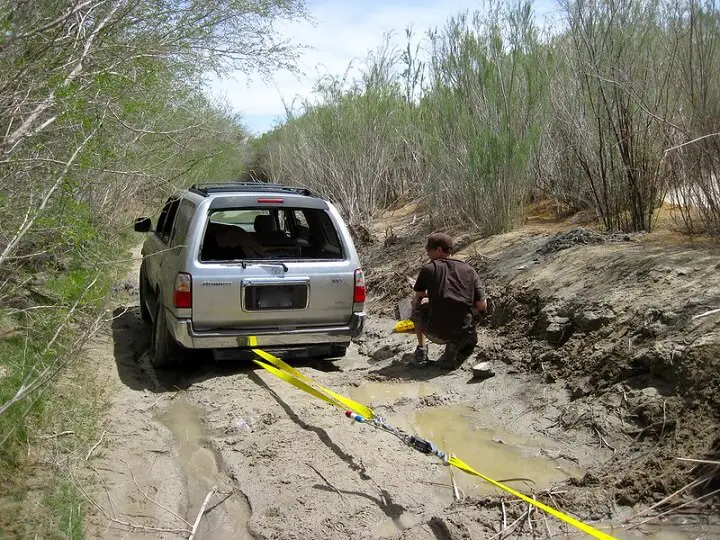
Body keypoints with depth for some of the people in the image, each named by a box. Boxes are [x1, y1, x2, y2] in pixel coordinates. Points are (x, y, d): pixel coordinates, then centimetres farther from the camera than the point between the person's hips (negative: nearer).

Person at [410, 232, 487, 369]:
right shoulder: (469, 270, 7)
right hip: (464, 332, 1)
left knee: (417, 304, 27)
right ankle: (456, 347, 7)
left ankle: (422, 350, 23)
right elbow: (482, 305, 3)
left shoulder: (428, 269, 1)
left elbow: (418, 297, 15)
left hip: (437, 334, -1)